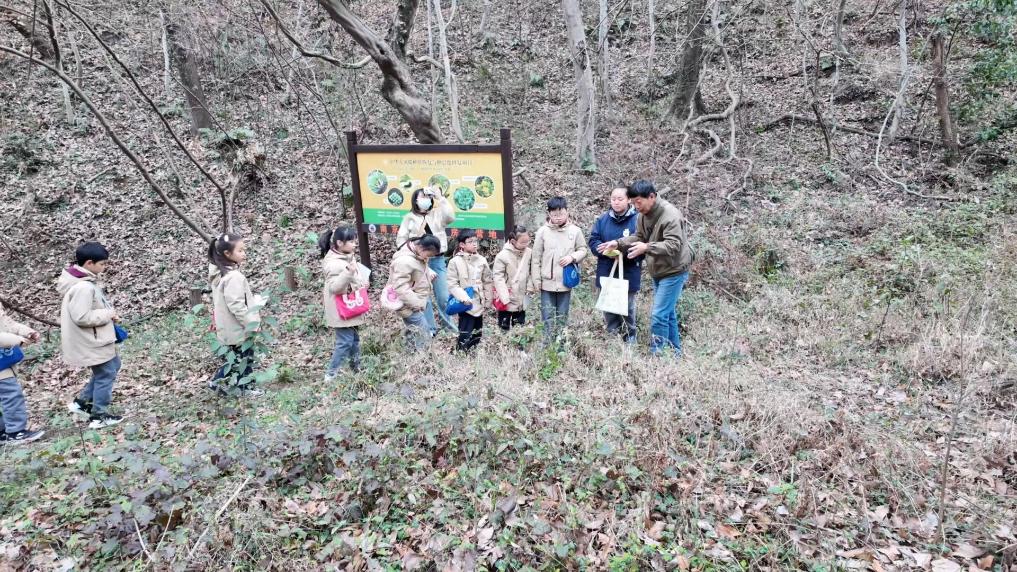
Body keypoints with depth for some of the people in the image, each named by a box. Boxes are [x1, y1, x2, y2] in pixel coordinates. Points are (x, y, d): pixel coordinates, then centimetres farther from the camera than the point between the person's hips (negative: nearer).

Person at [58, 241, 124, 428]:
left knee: (112, 366, 25)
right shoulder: (83, 287, -27)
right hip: (92, 342, -10)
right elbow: (81, 317, -29)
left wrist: (107, 314, 4)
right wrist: (108, 314, -18)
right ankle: (99, 417, 21)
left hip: (96, 338, 10)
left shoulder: (84, 281, 5)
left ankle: (81, 402, 31)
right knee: (105, 375, 5)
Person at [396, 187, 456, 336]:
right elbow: (401, 239, 4)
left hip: (438, 259, 1)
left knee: (444, 295, 4)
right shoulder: (409, 218, 4)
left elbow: (451, 217, -15)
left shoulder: (437, 213, 6)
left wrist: (440, 198, -14)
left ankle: (446, 321, 28)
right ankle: (430, 328, 17)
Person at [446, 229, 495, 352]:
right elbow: (452, 284, -12)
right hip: (465, 304, -5)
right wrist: (463, 297, -22)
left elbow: (488, 281, 12)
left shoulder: (481, 260, 4)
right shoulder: (455, 262, -9)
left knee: (477, 334, 15)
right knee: (465, 334, -9)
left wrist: (487, 298, 8)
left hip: (479, 303, 5)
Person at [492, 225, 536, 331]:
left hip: (522, 300, 4)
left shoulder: (529, 253, -3)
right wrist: (505, 298, -17)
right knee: (504, 328, 9)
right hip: (506, 301, -4)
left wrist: (530, 286, -6)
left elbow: (530, 272, 8)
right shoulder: (502, 256, -16)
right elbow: (498, 278, -14)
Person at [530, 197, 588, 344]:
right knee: (547, 317, 4)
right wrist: (536, 280, -1)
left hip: (566, 282, 1)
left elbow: (583, 249, 9)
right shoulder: (543, 231, -4)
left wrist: (572, 256, -13)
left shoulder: (575, 231, -2)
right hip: (547, 282, -1)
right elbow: (536, 257, 0)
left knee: (562, 317, 11)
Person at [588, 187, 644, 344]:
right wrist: (606, 251, -17)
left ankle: (629, 341, 24)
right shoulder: (602, 219, 4)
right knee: (608, 308, 12)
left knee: (628, 309, 10)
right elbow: (593, 241, 2)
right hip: (606, 274, 3)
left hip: (628, 275, -3)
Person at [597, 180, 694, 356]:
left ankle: (657, 355, -2)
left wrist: (647, 247, -40)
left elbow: (673, 245, -31)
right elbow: (638, 236, 10)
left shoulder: (670, 215, -24)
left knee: (659, 315, -11)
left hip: (673, 271, -9)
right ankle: (675, 352, 30)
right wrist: (618, 243, -6)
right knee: (668, 313, 18)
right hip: (658, 271, 9)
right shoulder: (644, 214, 3)